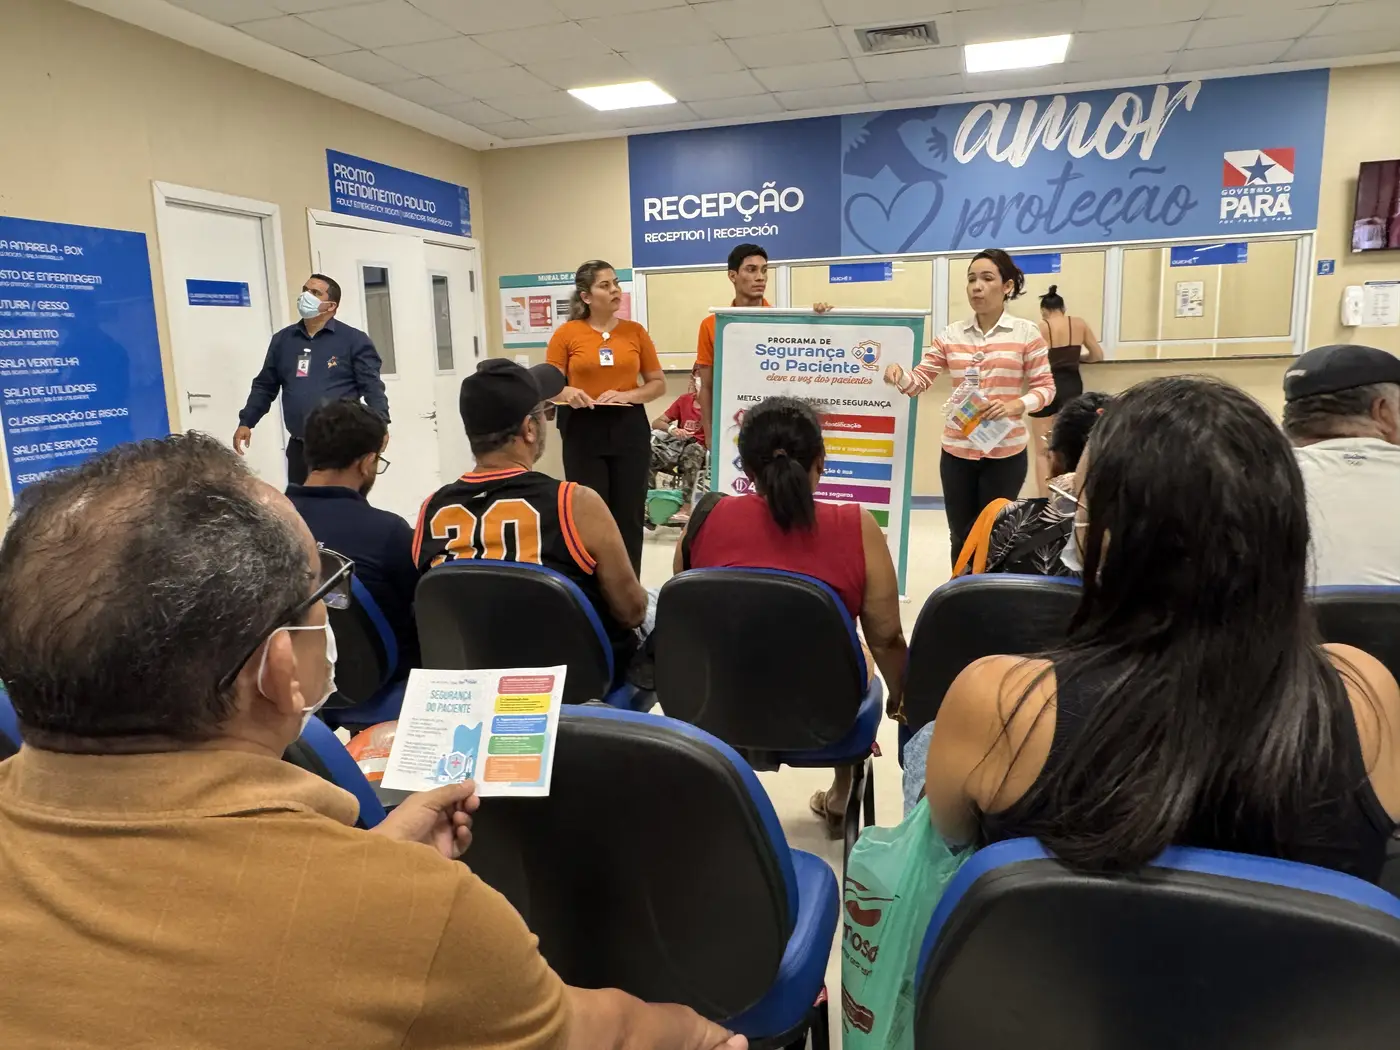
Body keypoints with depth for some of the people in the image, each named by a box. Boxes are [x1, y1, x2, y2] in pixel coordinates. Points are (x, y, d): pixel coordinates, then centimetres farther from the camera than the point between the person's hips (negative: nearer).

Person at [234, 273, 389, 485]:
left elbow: (372, 387, -8)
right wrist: (245, 423, 10)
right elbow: (265, 386, 19)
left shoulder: (353, 340, -3)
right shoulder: (283, 339, 13)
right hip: (299, 447, 5)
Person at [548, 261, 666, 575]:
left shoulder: (635, 331, 5)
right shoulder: (567, 333, 1)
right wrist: (568, 393, -19)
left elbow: (658, 383, 9)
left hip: (629, 428, 2)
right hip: (583, 430, -1)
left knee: (629, 514, 5)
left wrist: (627, 395, -9)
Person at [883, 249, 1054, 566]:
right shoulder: (950, 334, 4)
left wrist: (1017, 405, -21)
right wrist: (899, 377, -21)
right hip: (957, 451, 3)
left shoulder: (1026, 333, -4)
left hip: (1004, 453, -3)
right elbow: (919, 382, 1)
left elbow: (1046, 387, -2)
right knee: (960, 537, 13)